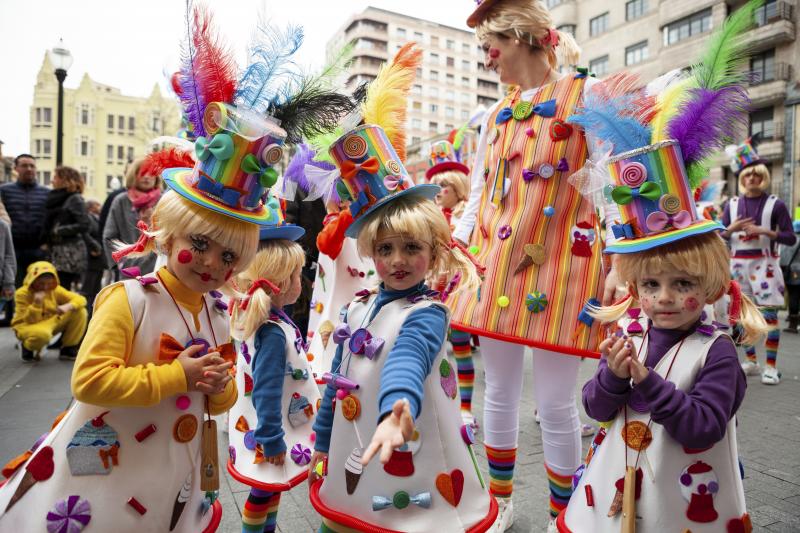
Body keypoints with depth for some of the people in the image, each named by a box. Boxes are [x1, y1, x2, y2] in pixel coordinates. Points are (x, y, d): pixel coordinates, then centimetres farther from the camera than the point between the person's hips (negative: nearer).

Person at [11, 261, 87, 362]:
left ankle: (68, 349, -4)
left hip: (50, 323, 5)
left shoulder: (56, 290, -4)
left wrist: (68, 306, -31)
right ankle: (28, 348, -2)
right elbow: (30, 320, -19)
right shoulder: (22, 293, -17)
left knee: (80, 312, -15)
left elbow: (80, 299, -9)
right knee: (42, 334, -44)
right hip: (27, 327, -5)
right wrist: (37, 304, -35)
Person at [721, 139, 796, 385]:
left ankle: (771, 366, 0)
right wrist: (731, 228, -11)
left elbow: (791, 238, -4)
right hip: (738, 264, 3)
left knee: (769, 314, -5)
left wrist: (766, 231, -18)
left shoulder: (775, 204, 0)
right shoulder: (733, 204, 8)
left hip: (764, 264, -3)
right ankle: (750, 361, 19)